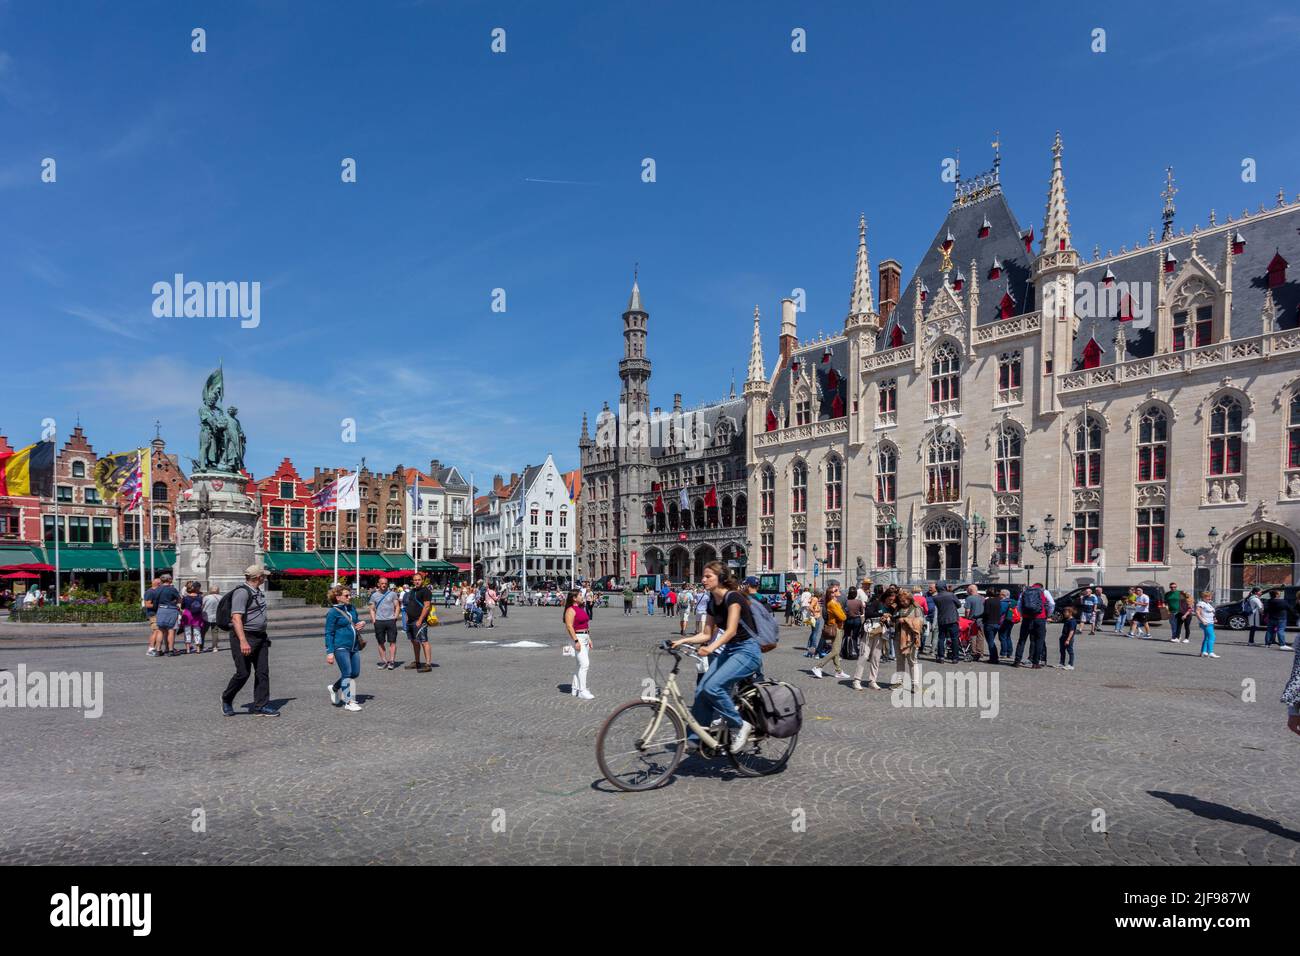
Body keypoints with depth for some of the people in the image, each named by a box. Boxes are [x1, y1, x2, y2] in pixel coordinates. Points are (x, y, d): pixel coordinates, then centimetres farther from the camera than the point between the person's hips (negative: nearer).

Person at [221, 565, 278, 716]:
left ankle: (261, 706, 10)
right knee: (243, 673, -3)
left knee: (263, 672, 5)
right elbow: (236, 618, -23)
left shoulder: (258, 592, 15)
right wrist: (243, 641, -31)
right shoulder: (242, 592, -15)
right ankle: (226, 699, 21)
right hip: (244, 637, -9)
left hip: (260, 638, 9)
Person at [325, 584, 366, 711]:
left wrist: (362, 623, 3)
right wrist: (330, 652, -13)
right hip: (341, 647, -7)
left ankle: (334, 688, 34)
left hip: (354, 646, 7)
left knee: (355, 673, 11)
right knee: (347, 673, -5)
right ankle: (348, 702, 4)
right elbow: (329, 633, -8)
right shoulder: (333, 612, -8)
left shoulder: (352, 609, 12)